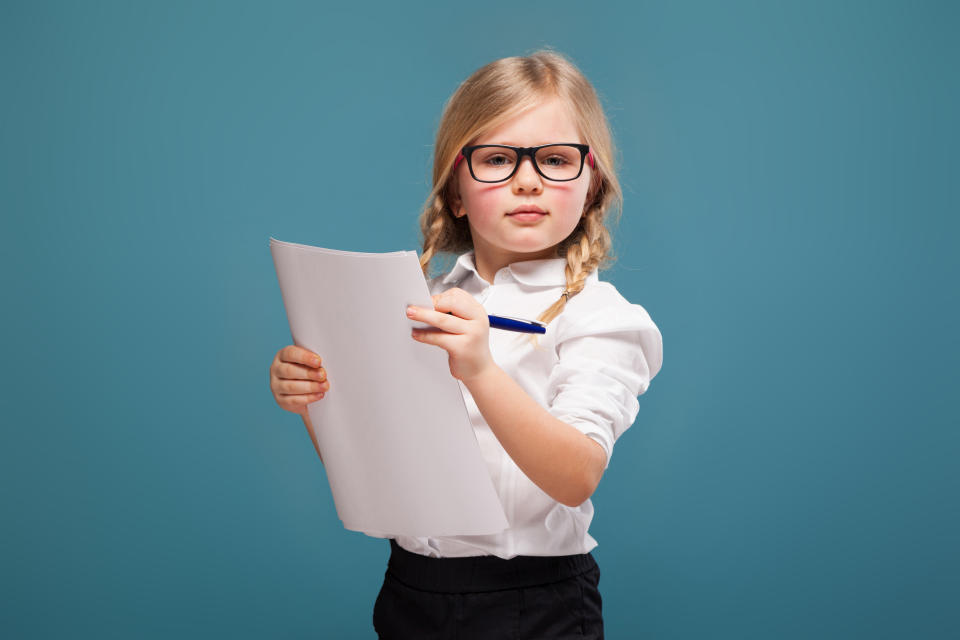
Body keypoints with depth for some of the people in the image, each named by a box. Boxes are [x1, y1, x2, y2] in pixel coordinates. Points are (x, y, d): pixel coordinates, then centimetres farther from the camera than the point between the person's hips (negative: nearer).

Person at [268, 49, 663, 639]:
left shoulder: (598, 315, -9)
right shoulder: (424, 304, 4)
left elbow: (577, 478, -23)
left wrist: (481, 372, -36)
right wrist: (314, 403, -11)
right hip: (409, 592, 4)